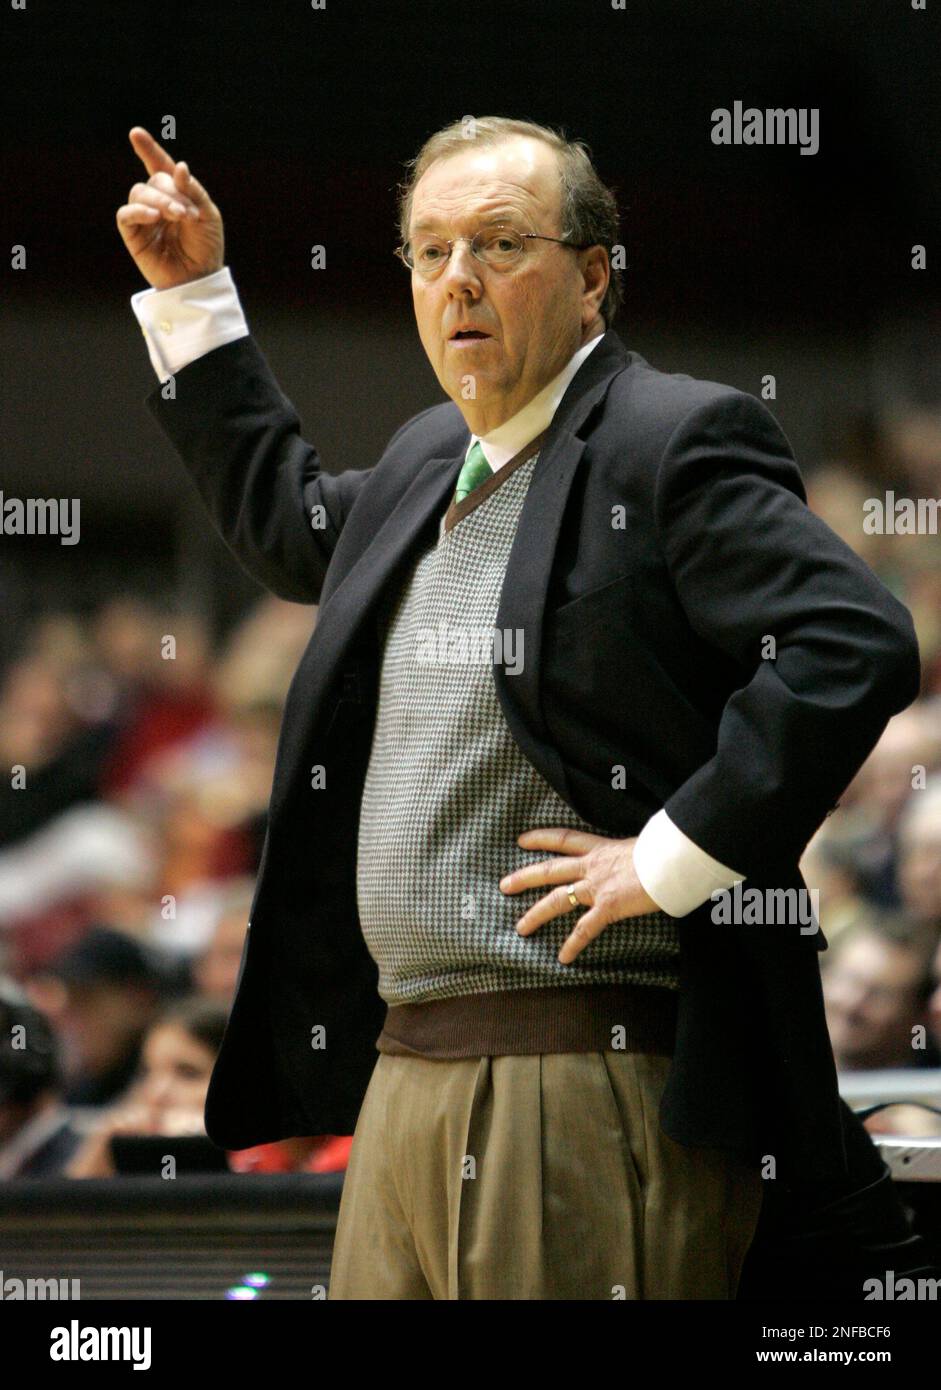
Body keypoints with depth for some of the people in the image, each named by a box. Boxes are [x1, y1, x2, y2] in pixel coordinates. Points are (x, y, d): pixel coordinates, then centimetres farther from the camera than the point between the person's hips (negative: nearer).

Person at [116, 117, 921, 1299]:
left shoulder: (676, 439, -8)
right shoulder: (428, 459, 20)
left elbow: (856, 645, -20)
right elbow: (292, 528, 42)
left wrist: (672, 861, -18)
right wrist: (191, 294, 37)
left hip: (592, 1089, -9)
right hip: (405, 1073, 9)